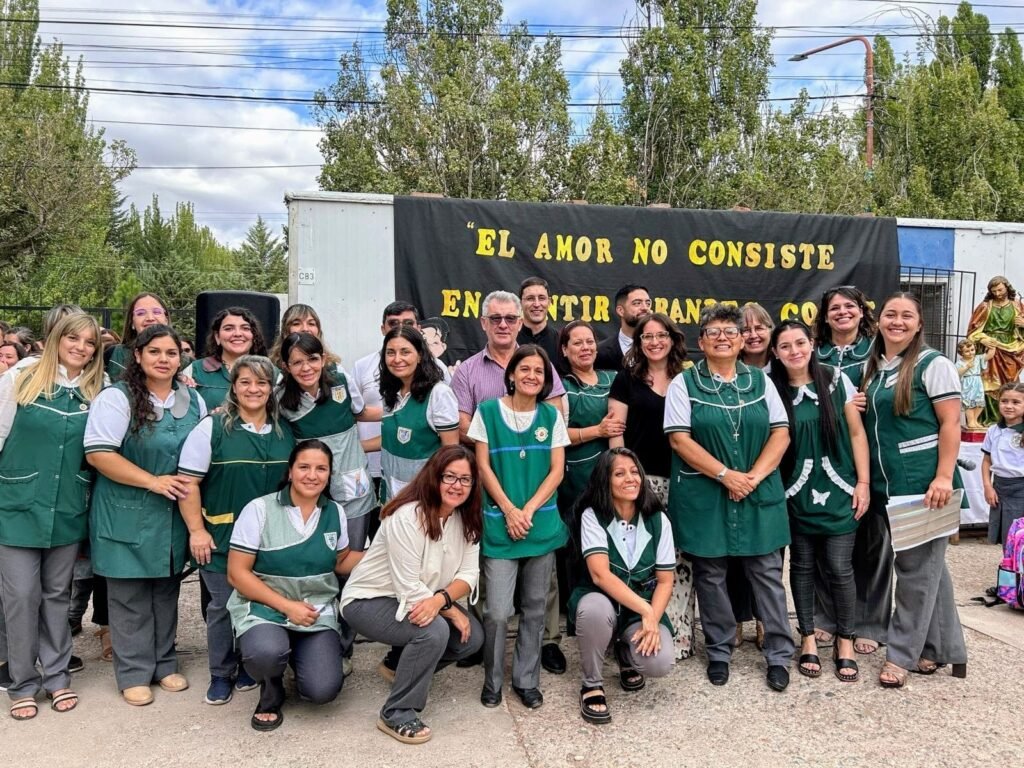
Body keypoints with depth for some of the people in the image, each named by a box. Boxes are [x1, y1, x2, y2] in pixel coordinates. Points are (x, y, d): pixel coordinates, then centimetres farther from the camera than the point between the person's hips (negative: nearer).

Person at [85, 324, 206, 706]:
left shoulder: (193, 401, 9)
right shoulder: (116, 398, -9)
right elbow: (98, 452, -17)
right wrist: (153, 481, -19)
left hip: (175, 515, 5)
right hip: (128, 515, -5)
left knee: (166, 591, 14)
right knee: (130, 596, 4)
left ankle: (164, 664, 27)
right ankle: (134, 674, 16)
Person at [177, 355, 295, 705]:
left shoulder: (285, 431, 6)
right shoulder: (212, 427, -8)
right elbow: (188, 483, -9)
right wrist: (196, 531, -13)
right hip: (222, 538, -3)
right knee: (224, 605, 5)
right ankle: (221, 674, 24)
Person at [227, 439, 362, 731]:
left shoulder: (335, 512, 2)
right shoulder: (260, 509, -10)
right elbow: (237, 574, -10)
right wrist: (287, 606, -17)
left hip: (318, 613, 3)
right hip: (264, 608, -2)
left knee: (324, 690, -18)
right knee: (266, 653, -36)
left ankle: (298, 655, 19)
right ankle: (271, 694, 2)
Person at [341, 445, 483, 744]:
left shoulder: (466, 518, -5)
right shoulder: (407, 517, -28)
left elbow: (469, 573, -11)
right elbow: (409, 589, -28)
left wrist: (440, 599, -30)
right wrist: (451, 610, -19)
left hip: (425, 600, 8)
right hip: (369, 600, -7)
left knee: (472, 637, -8)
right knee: (434, 630, -31)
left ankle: (405, 666, 17)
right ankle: (396, 714, -12)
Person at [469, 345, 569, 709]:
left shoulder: (552, 415, 5)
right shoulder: (488, 411, -1)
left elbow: (557, 470, 2)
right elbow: (483, 466, -2)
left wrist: (528, 510, -9)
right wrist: (509, 511, -10)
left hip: (543, 525, 2)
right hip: (499, 524, -2)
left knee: (534, 609, 10)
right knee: (497, 611, -5)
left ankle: (526, 681, 25)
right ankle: (492, 681, 17)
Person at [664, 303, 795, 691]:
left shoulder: (760, 380, 8)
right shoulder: (684, 383, 0)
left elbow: (781, 433, 3)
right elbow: (679, 439, -9)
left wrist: (755, 476, -11)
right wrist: (726, 475, -15)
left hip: (759, 493, 2)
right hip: (704, 495, -2)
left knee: (768, 573, 5)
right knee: (710, 574, 7)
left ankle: (779, 655, 18)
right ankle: (718, 652, 22)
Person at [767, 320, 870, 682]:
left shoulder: (837, 380, -1)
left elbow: (857, 433, 2)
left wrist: (863, 482, -2)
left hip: (838, 490, 0)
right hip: (796, 493, 1)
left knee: (839, 567, 1)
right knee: (802, 566, 9)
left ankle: (845, 641, 18)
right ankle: (808, 639, 24)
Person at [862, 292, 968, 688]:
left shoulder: (933, 364, -7)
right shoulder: (872, 367, 11)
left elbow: (951, 423, -11)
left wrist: (944, 477, -18)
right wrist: (865, 480, 5)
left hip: (924, 484, -6)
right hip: (888, 486, 6)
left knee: (918, 568, 1)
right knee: (929, 567, 15)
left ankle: (901, 654, 11)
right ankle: (941, 648, 26)